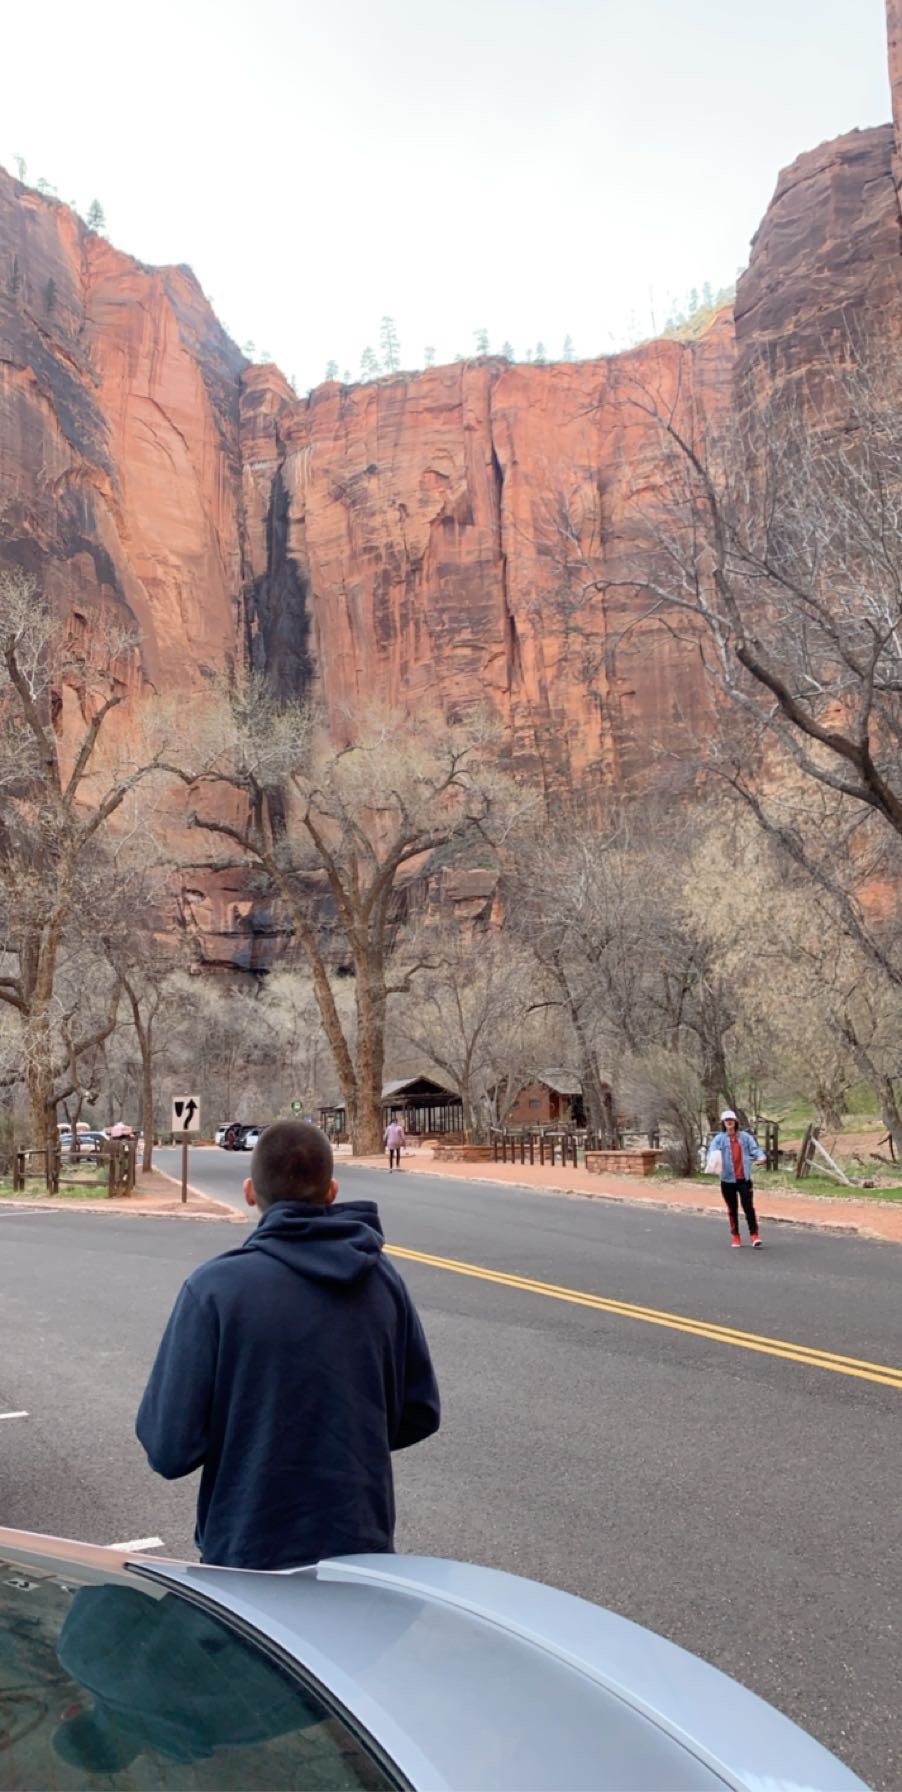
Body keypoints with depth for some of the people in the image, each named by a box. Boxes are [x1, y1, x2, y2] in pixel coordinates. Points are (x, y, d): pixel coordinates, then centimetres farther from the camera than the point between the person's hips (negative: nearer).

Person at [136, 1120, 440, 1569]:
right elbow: (418, 1417, 3)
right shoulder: (382, 1279, -5)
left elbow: (170, 1450, -17)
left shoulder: (215, 1286, -17)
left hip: (249, 1554, -3)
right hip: (363, 1548, 3)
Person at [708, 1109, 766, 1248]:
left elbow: (754, 1148, -6)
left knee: (748, 1207, -4)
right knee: (732, 1209, 10)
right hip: (728, 1179, 0)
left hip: (744, 1179, 0)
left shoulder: (745, 1137, 4)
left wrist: (761, 1157, -29)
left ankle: (754, 1235, -2)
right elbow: (712, 1151, -16)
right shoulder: (719, 1139, -1)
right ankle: (735, 1236, 21)